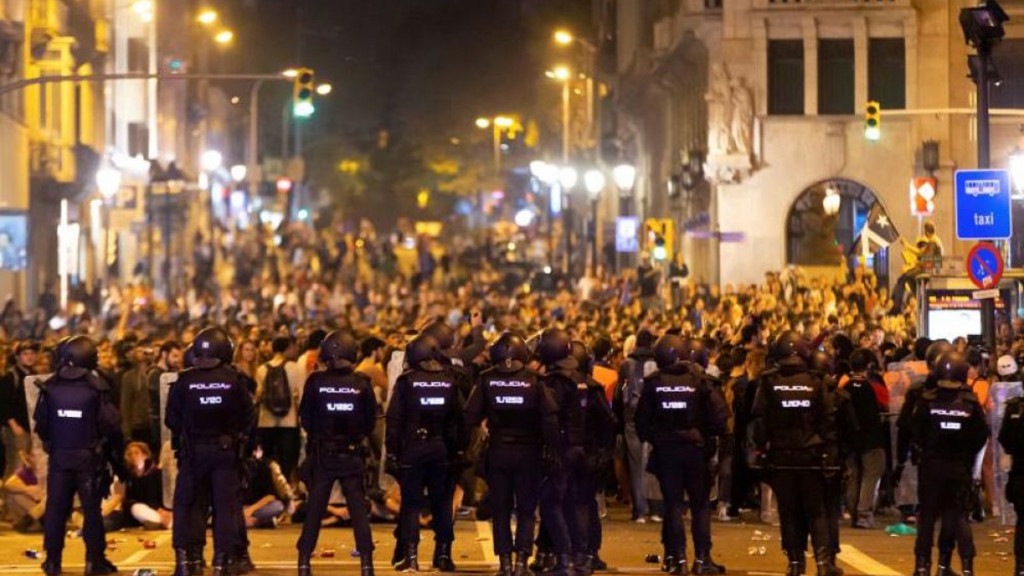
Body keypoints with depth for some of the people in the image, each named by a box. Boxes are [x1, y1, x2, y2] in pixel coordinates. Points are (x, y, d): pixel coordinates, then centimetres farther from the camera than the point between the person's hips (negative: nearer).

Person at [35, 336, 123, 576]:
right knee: (91, 509, 6)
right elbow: (111, 423, -13)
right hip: (89, 457, -2)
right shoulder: (96, 387, -13)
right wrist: (117, 447, 4)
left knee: (56, 507, 10)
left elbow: (41, 423, 1)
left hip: (59, 455, 2)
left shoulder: (50, 387, -4)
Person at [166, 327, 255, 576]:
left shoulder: (184, 380, -8)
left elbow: (172, 419, -3)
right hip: (226, 450, 0)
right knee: (225, 504, 6)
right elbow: (247, 417, -3)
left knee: (184, 502, 12)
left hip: (192, 450, 0)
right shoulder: (235, 380, -7)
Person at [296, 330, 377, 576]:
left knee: (314, 508, 7)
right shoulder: (362, 384, -8)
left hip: (321, 454, 0)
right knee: (358, 508, 6)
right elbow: (371, 420, -1)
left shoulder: (316, 381, -11)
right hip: (352, 454, 0)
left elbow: (305, 418, -3)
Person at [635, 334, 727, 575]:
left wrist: (650, 438, 12)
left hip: (665, 450, 1)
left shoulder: (653, 383, -5)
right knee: (700, 505, 9)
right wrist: (710, 435, 4)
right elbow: (718, 413, -12)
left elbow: (642, 420, -2)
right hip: (694, 448, -1)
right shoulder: (698, 379, -9)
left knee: (673, 503, 7)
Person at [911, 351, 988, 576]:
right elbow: (981, 436, -5)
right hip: (961, 467, 1)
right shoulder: (971, 403, -8)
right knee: (959, 515, 9)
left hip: (932, 465, -1)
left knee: (927, 515, 10)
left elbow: (915, 432, -8)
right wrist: (968, 455, 10)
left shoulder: (927, 401, -11)